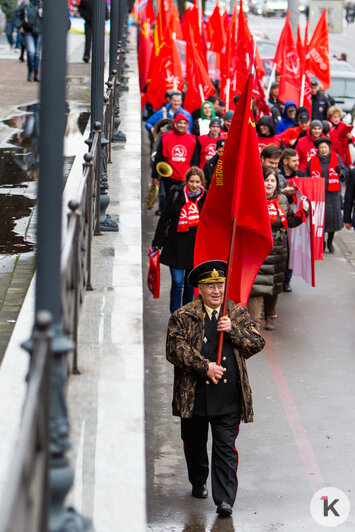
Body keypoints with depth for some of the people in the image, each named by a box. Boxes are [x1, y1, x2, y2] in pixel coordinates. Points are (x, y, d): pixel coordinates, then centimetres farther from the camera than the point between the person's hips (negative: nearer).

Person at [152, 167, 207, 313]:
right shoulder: (176, 195, -3)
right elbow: (164, 219, 4)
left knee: (190, 283, 10)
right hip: (176, 245, -1)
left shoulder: (206, 199, -1)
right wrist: (157, 242, 4)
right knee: (177, 282, -5)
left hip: (195, 246, 1)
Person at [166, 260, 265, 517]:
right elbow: (175, 349, -9)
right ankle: (198, 483, 40)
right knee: (194, 444, 16)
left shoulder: (238, 314, 8)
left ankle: (225, 499, -3)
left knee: (226, 447, -4)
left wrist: (233, 330, -14)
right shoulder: (183, 317, 0)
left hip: (229, 397, 0)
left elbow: (258, 342, 2)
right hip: (194, 395, 0)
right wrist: (204, 366, -18)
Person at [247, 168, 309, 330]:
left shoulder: (282, 200, 9)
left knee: (274, 286, 13)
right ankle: (254, 322, -7)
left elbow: (291, 222, 14)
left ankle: (269, 318, 31)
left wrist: (303, 210, 3)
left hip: (278, 251, 5)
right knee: (257, 285, -11)